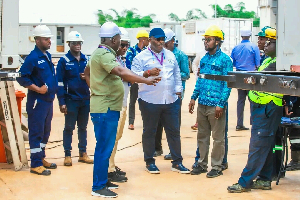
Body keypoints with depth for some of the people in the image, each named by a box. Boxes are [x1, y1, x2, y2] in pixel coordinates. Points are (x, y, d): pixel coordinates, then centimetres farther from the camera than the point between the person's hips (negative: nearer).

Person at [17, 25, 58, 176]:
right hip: (37, 101, -8)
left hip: (48, 100, 9)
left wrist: (53, 89, 12)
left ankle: (41, 158, 30)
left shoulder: (47, 56, 11)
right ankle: (36, 165, 5)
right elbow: (21, 77, -18)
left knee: (45, 132, 17)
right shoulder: (33, 57, -15)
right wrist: (37, 89, -20)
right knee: (36, 132, -1)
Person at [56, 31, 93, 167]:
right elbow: (59, 82, -8)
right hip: (71, 100, -4)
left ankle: (83, 153, 22)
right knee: (69, 127, 3)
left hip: (85, 99, 4)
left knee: (83, 127, 13)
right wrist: (62, 102, -13)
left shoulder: (86, 59, 7)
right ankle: (67, 155, 11)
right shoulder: (64, 61, -4)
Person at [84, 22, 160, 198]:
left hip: (107, 107, 11)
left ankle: (103, 180, 26)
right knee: (104, 147, -5)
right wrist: (146, 80, -35)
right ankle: (98, 187, 2)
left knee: (106, 146, 17)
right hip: (105, 108, -11)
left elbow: (87, 71, 28)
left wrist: (95, 88, 19)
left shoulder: (101, 53, 15)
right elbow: (121, 73, -32)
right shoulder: (104, 54, -18)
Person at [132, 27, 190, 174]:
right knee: (149, 132, 6)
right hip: (149, 101, -4)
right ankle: (149, 162, 19)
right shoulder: (141, 57, 0)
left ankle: (177, 162, 15)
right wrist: (147, 73, -25)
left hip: (171, 101, 4)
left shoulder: (170, 55, 16)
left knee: (174, 131, 6)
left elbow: (177, 74, 20)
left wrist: (178, 90, 13)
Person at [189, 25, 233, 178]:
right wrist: (194, 98, 13)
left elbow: (227, 84, -10)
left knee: (218, 138, 3)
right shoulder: (204, 59, 13)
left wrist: (221, 104, -16)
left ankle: (217, 167, 12)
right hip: (202, 104, 7)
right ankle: (202, 164, 25)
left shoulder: (225, 60, -7)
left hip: (216, 105, -7)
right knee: (202, 136, 14)